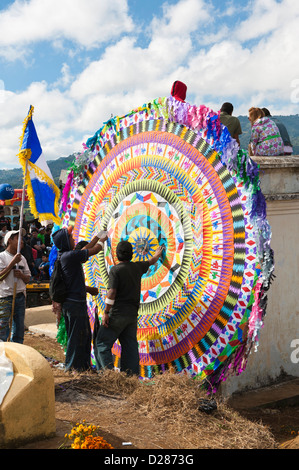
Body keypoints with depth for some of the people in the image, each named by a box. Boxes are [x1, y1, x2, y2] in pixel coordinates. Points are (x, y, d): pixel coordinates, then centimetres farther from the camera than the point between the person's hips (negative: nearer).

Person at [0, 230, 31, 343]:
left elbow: (28, 279, 15)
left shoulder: (22, 258, 13)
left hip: (20, 296, 6)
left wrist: (21, 275, -7)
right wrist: (13, 263, -16)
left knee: (19, 328, 10)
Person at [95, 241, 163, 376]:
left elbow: (111, 292, -14)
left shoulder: (115, 270, -8)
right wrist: (157, 254, 50)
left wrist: (106, 312, -11)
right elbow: (151, 261, 30)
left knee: (102, 343, 0)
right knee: (130, 347, 8)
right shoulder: (137, 267, 9)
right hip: (132, 315, 6)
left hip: (118, 313, -6)